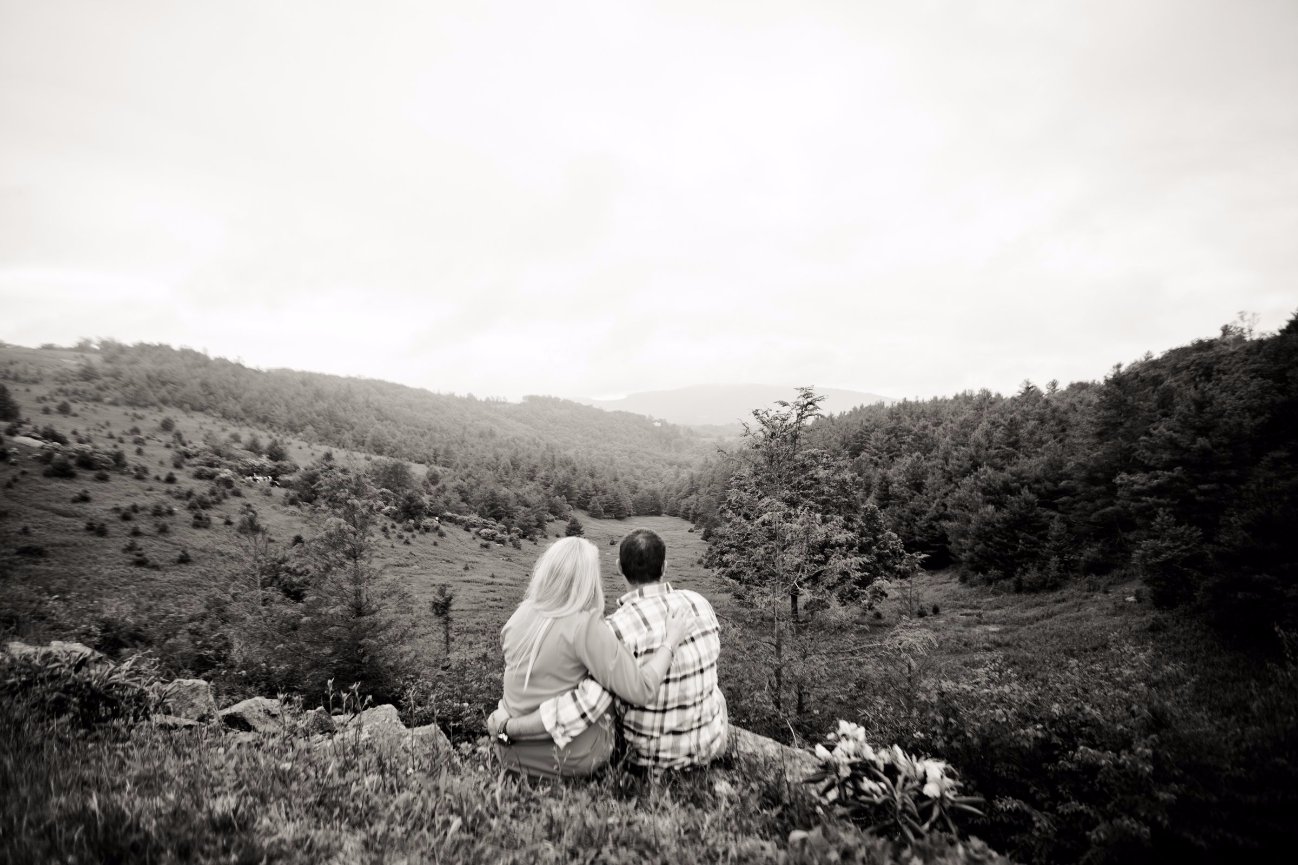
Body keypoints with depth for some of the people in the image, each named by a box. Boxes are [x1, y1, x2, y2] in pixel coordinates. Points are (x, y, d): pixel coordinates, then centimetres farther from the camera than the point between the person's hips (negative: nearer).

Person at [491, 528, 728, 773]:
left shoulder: (620, 626, -28)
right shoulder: (699, 603, -11)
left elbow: (590, 704, -35)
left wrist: (508, 725, -25)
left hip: (651, 757, -3)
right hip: (711, 743, 3)